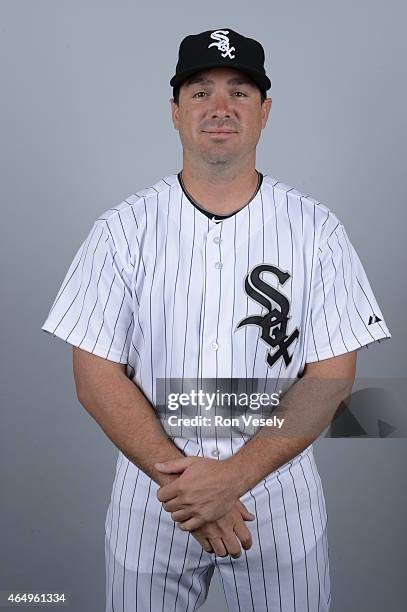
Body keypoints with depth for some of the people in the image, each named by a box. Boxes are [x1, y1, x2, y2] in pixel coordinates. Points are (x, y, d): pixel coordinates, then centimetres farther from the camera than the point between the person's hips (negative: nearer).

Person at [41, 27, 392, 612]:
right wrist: (183, 481, -17)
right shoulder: (123, 228, -5)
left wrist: (233, 476, -19)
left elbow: (331, 378, -8)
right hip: (152, 492, 1)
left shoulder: (316, 229, -6)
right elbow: (97, 377, -8)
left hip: (278, 489, 0)